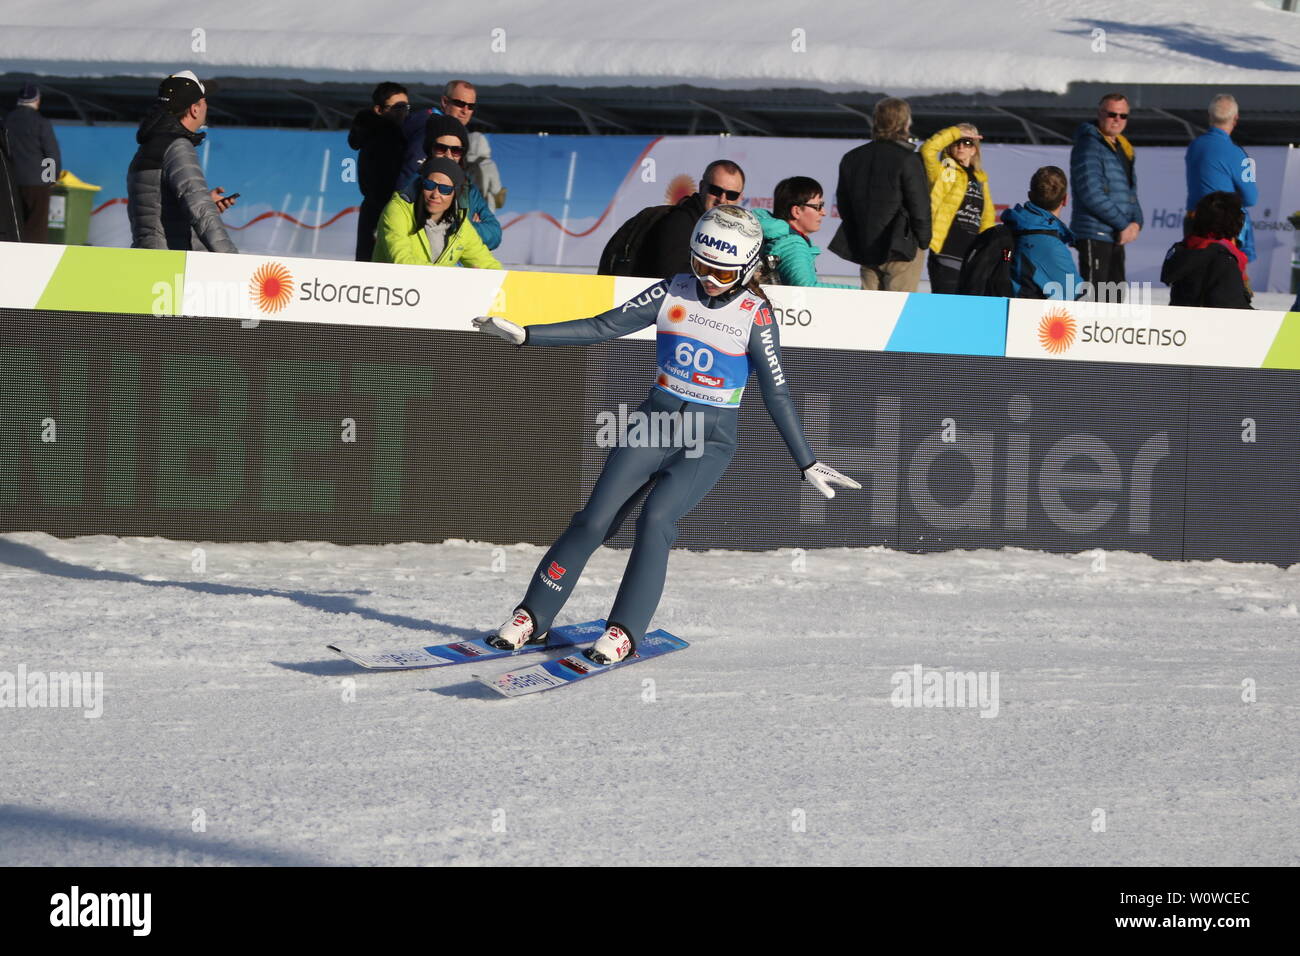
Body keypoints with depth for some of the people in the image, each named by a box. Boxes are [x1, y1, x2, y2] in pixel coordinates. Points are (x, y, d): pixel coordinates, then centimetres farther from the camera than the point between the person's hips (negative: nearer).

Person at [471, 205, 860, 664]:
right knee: (594, 521, -8)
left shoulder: (754, 315, -7)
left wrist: (807, 464, -8)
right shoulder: (672, 293, 0)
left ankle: (624, 632, -20)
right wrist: (525, 334, -5)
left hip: (710, 440, -3)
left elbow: (777, 394, -4)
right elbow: (603, 327, 1)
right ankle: (531, 617, 3)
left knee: (655, 518, -26)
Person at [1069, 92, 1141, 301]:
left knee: (1115, 297, 10)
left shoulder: (1123, 148, 19)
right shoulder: (1089, 145, -9)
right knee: (1094, 297, -12)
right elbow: (1092, 194, -17)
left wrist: (1136, 222, 0)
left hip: (1117, 237, 9)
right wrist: (1123, 224, -15)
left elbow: (1130, 191, 21)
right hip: (1094, 235, -9)